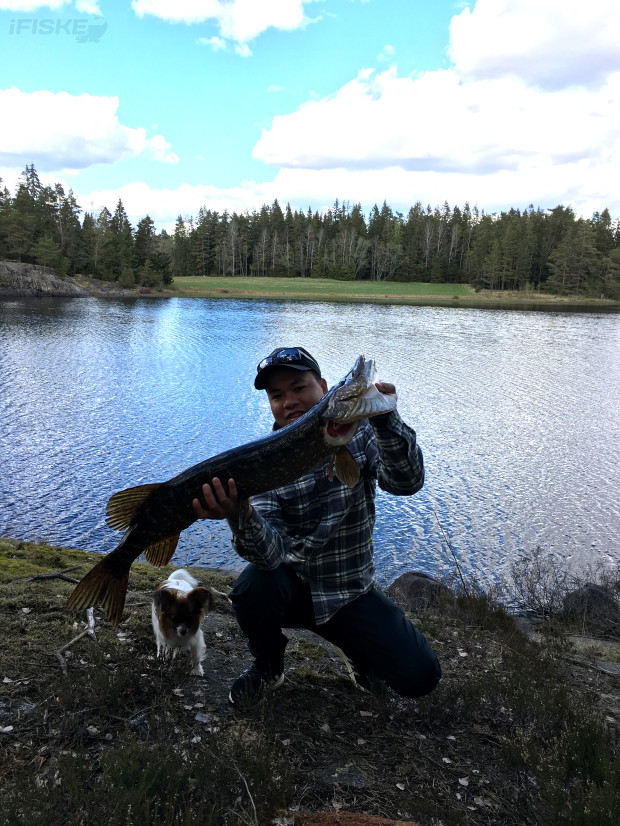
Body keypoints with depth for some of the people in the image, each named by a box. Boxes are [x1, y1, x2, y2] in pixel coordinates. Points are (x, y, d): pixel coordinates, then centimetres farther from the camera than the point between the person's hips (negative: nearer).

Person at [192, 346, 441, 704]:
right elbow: (270, 555, -26)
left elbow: (406, 481, -27)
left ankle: (363, 652, 18)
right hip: (294, 585, 0)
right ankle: (268, 667, 1)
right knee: (253, 587, -32)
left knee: (419, 676, -17)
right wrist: (239, 516, -48)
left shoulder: (358, 431, -8)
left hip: (352, 590, 0)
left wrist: (385, 420, -45)